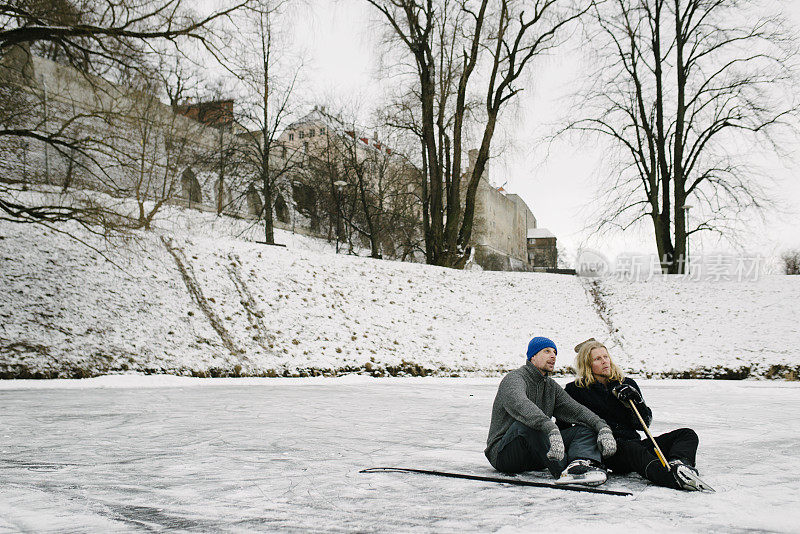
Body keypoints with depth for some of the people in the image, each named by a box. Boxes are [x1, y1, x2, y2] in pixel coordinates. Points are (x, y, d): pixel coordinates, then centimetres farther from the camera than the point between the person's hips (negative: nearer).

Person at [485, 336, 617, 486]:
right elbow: (520, 404, -33)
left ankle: (583, 462, -40)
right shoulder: (514, 378, -10)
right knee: (527, 422, -36)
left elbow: (576, 410, 4)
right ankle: (564, 471, -42)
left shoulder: (551, 386, 17)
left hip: (535, 458, 7)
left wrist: (603, 428, -15)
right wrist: (551, 429, -49)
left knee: (585, 429, -7)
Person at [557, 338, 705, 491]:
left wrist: (635, 401, -3)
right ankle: (674, 476, -63)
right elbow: (562, 425, 14)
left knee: (687, 434, -11)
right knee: (633, 450, -40)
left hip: (635, 442, 6)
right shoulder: (576, 390, 8)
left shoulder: (627, 384, 17)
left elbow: (643, 424, 14)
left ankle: (679, 464, -43)